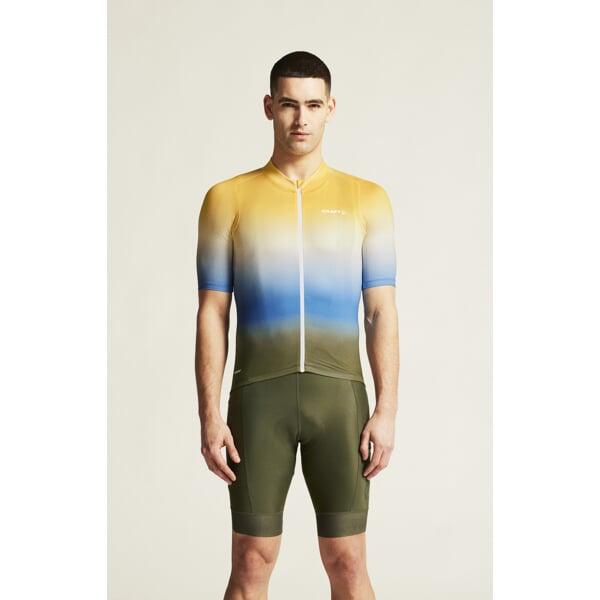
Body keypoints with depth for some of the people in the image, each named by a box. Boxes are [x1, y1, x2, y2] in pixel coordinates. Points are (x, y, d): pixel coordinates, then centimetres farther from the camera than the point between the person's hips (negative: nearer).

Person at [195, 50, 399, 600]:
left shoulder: (367, 199, 6)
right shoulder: (228, 199, 4)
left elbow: (382, 314, 3)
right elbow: (212, 316, 2)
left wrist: (386, 411, -5)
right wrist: (210, 417, -5)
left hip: (340, 395, 1)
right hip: (259, 395, 0)